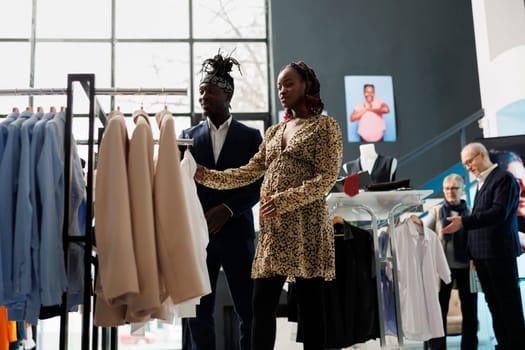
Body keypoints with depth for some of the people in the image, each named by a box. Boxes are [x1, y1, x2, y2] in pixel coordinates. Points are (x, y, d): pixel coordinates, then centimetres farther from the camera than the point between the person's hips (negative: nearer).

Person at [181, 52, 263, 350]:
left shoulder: (250, 136, 7)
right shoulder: (189, 136, 11)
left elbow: (258, 184, 0)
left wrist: (227, 209, -12)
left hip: (236, 233, -1)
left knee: (249, 312, 2)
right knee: (199, 313, 4)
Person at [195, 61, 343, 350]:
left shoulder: (325, 126, 2)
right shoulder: (274, 132, 21)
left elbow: (326, 180, -8)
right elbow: (249, 172, 16)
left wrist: (284, 200, -19)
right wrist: (205, 175, 5)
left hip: (306, 226, -6)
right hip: (272, 228, 6)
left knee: (309, 307, -1)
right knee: (262, 306, 2)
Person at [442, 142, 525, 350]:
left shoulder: (504, 179, -9)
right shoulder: (482, 182, 17)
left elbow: (499, 213, -21)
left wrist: (464, 222, -26)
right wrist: (474, 254, 14)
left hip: (499, 253, -8)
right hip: (482, 254, 8)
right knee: (494, 304, 12)